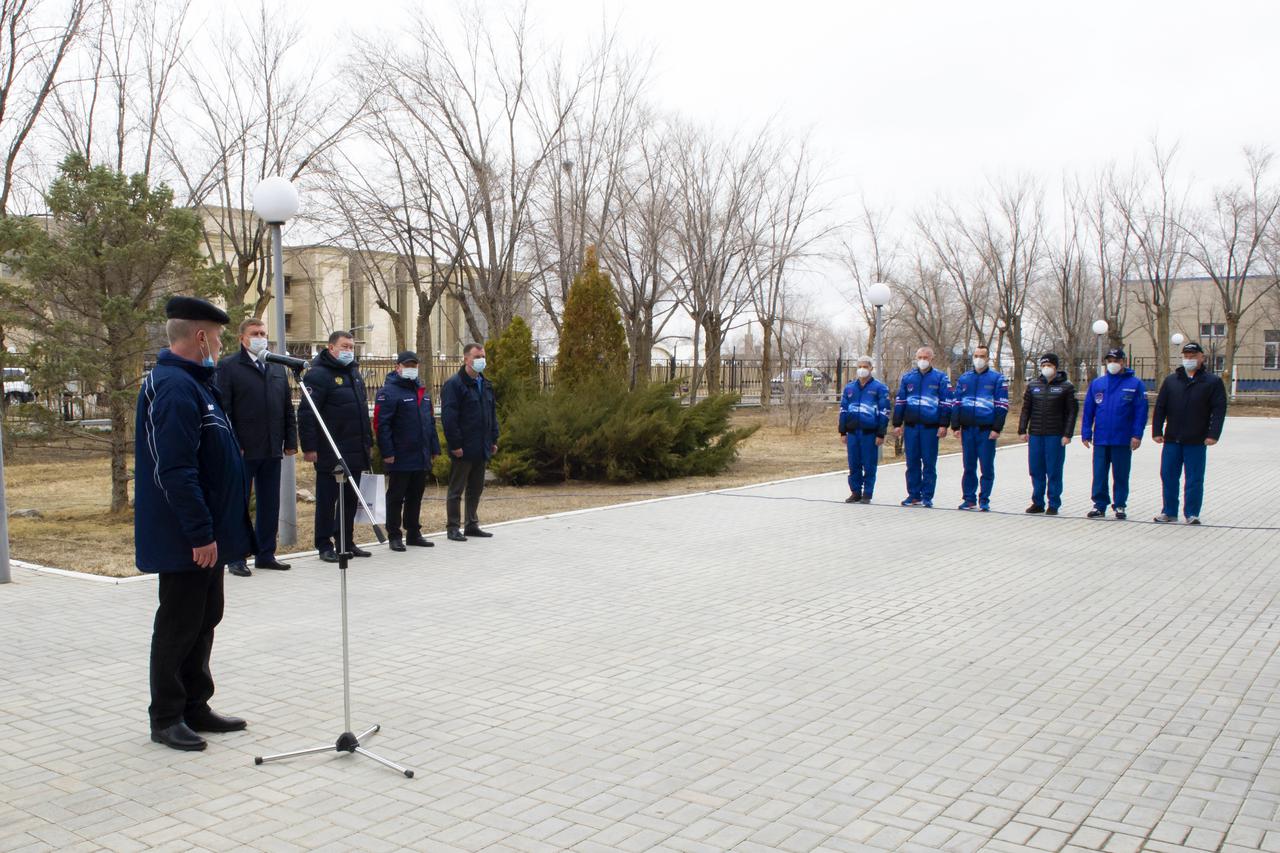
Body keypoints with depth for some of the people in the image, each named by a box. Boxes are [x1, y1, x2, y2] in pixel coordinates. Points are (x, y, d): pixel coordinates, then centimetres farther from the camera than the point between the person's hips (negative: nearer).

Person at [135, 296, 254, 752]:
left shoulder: (194, 382, 13)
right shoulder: (175, 387, -20)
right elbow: (176, 470, -25)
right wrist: (201, 534, -23)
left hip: (205, 533, 10)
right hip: (186, 541, -10)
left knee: (204, 620, 16)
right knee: (179, 626, 2)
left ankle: (194, 706, 27)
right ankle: (166, 718, 15)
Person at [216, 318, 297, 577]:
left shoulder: (278, 368, 16)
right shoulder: (228, 366, -2)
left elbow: (288, 408, 16)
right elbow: (224, 410, -8)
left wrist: (290, 441, 9)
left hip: (272, 449, 6)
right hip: (243, 450, -6)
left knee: (270, 505, 10)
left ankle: (265, 554, 19)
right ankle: (236, 558, 10)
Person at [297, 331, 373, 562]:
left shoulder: (354, 373, 17)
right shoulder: (318, 374, -10)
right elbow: (306, 413, -16)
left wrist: (368, 442, 21)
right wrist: (309, 447, -20)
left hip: (355, 453, 8)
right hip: (330, 454, -8)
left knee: (350, 500, 13)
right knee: (327, 500, 1)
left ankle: (346, 542, 23)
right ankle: (325, 545, 9)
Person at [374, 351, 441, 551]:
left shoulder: (422, 392, 16)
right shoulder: (388, 392, -9)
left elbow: (430, 421, 21)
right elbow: (381, 425, -15)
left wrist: (434, 448, 16)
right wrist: (387, 452, -19)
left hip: (421, 458, 7)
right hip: (400, 459, -7)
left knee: (415, 497, 13)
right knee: (396, 497, 2)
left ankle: (414, 534, 22)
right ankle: (394, 536, 9)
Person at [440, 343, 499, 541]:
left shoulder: (485, 384, 15)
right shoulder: (454, 384, -11)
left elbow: (492, 413, 20)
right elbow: (449, 417, -16)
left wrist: (493, 439, 14)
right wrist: (455, 444, -19)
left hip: (481, 448, 8)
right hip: (463, 450, -8)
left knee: (476, 489, 14)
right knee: (456, 490, 1)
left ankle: (472, 525, 23)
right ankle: (453, 528, 7)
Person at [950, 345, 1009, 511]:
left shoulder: (997, 379, 3)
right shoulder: (963, 378, 13)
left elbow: (1002, 405, -2)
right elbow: (955, 403, 13)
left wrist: (997, 429, -9)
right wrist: (955, 426, 4)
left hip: (987, 430, -3)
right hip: (967, 429, 3)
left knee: (987, 467, 0)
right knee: (969, 467, 7)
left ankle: (984, 500, 9)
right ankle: (969, 499, 15)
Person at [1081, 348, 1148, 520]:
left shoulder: (1135, 384, 0)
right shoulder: (1096, 383, 7)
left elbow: (1141, 411, -4)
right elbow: (1088, 410, 8)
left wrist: (1137, 435, -10)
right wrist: (1086, 433, 2)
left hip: (1123, 440, -2)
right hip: (1100, 439, 2)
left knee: (1121, 475, 7)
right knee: (1099, 475, 4)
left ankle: (1120, 506, 17)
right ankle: (1100, 505, 12)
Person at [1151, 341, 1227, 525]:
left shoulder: (1213, 381, 1)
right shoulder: (1171, 380, 9)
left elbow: (1219, 410, -4)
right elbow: (1160, 407, 8)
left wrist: (1213, 434, -13)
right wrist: (1157, 431, 0)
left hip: (1197, 441, -3)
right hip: (1171, 439, 3)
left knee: (1194, 479, 2)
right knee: (1168, 476, 6)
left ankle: (1192, 513, 11)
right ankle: (1169, 511, 16)